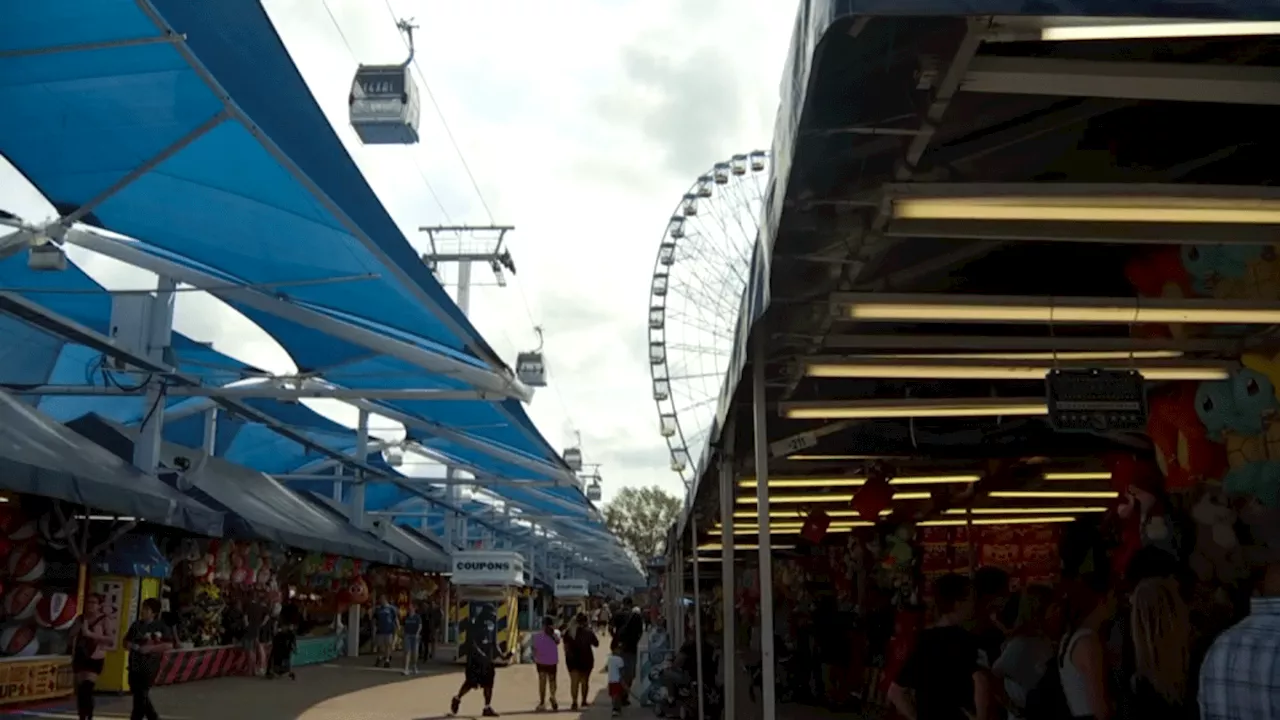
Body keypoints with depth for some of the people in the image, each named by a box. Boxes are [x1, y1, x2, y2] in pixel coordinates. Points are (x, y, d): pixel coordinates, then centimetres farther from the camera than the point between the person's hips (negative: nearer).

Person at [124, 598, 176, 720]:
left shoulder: (161, 627, -7)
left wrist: (151, 648, -19)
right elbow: (126, 642, 15)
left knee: (140, 697, -4)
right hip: (134, 666, 6)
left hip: (149, 667, -6)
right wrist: (134, 646, -7)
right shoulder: (136, 625, 9)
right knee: (141, 697, 13)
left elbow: (169, 645, -12)